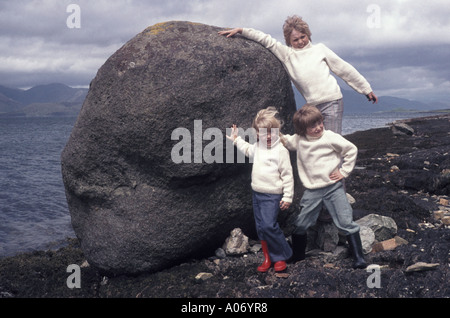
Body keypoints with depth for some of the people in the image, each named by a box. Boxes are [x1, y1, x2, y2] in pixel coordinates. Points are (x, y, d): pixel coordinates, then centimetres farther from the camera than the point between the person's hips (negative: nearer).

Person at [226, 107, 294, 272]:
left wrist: (287, 196, -12)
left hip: (272, 195, -7)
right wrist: (236, 139, 31)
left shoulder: (281, 150, -13)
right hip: (257, 193, 7)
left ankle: (282, 256, 4)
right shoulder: (256, 147, 7)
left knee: (269, 225, -16)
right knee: (260, 227, 10)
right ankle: (267, 258, 24)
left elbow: (287, 175, -11)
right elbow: (247, 149, 34)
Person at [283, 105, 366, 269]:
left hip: (333, 187, -3)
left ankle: (359, 257, 5)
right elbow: (284, 140, 23)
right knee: (300, 226, 8)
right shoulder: (298, 140, 3)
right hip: (312, 191, 3)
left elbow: (351, 149, -1)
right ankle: (297, 257, 26)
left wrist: (344, 171, -3)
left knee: (346, 223, -5)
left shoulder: (330, 137, -7)